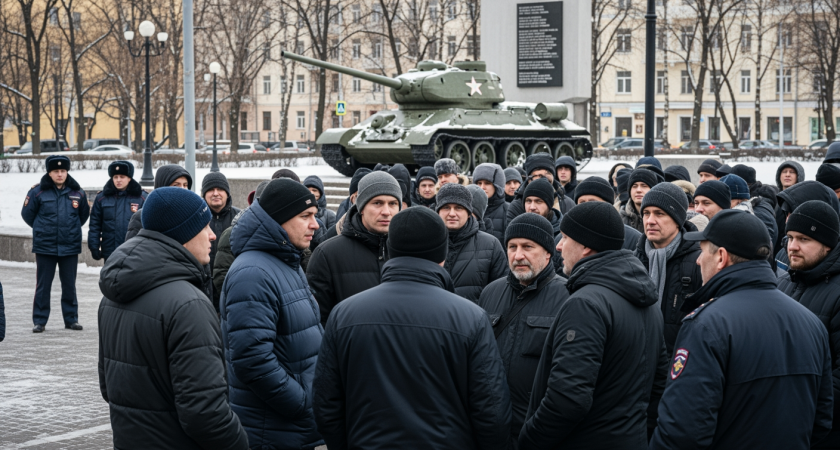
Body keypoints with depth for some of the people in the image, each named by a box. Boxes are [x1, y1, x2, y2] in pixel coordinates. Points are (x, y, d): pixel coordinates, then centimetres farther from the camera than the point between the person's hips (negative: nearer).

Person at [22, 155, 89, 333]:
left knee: (69, 285, 9)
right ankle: (39, 321, 10)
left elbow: (84, 214, 16)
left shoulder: (77, 192, 1)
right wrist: (42, 229, 12)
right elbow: (27, 214, 6)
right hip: (45, 247, -2)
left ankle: (71, 319, 18)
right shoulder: (38, 192, -6)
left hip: (70, 247, 2)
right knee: (43, 285, 3)